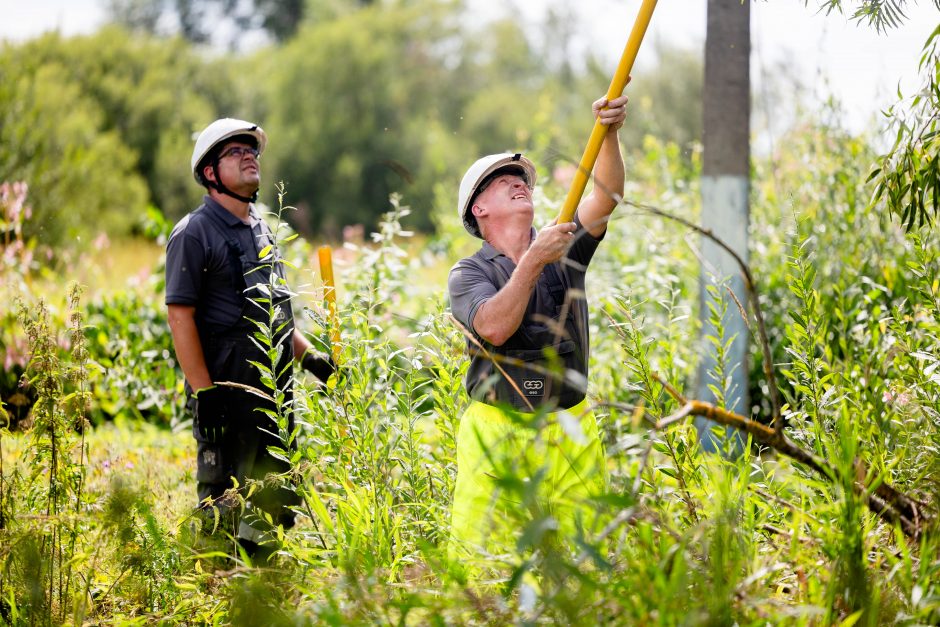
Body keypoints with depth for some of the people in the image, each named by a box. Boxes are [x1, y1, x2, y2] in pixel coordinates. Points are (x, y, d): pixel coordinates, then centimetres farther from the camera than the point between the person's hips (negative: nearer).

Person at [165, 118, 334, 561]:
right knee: (223, 504, -5)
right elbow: (180, 315, -15)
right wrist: (203, 392, -20)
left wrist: (308, 355, 17)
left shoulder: (261, 229, 17)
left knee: (275, 504, 13)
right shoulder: (194, 234, -9)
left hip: (276, 387, 8)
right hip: (227, 388, -8)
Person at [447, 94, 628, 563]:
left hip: (569, 428, 2)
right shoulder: (468, 273, 2)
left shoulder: (565, 247, 9)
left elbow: (606, 195, -8)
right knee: (480, 552, -7)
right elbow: (495, 328, -18)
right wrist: (533, 262, -22)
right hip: (496, 430, -2)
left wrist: (609, 134, -23)